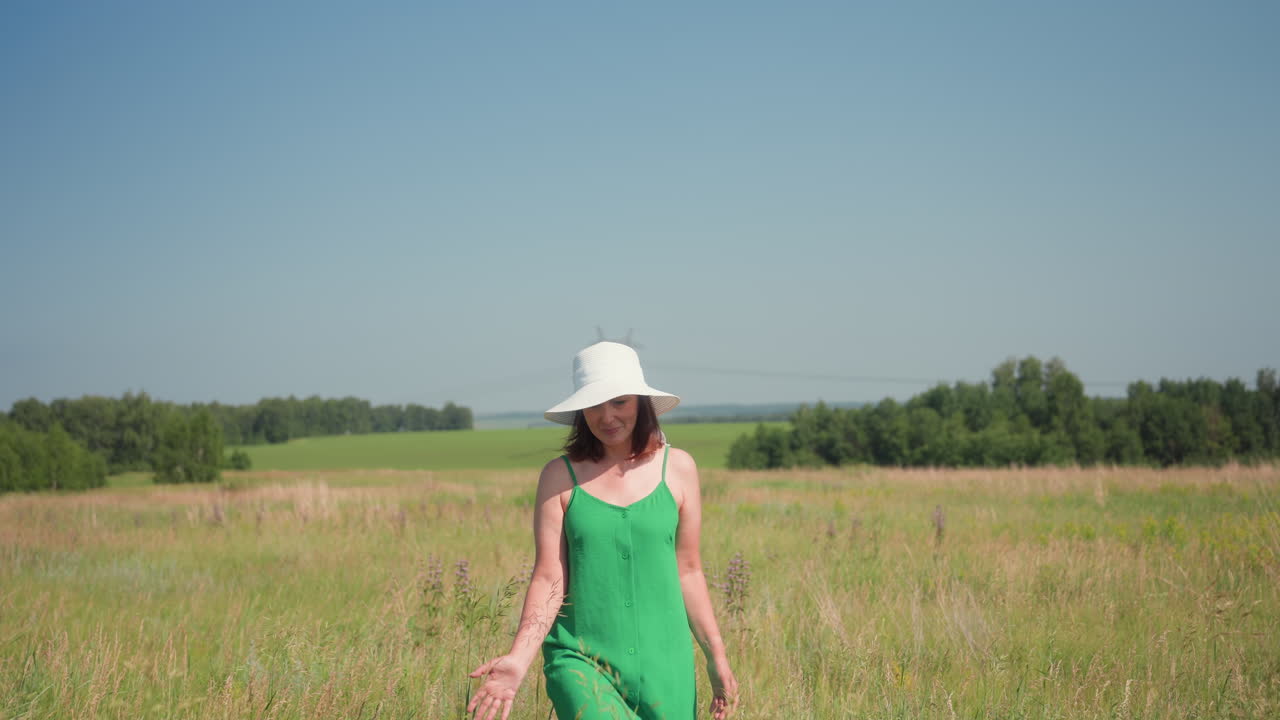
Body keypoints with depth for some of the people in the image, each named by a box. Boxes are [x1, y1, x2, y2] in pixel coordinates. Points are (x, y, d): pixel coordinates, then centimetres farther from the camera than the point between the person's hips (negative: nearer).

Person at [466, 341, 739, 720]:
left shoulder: (677, 468, 5)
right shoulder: (560, 477, 1)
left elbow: (688, 570, 10)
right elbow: (548, 578, -2)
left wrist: (716, 656, 10)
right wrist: (518, 658, -15)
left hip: (662, 661, 2)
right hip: (580, 659, -2)